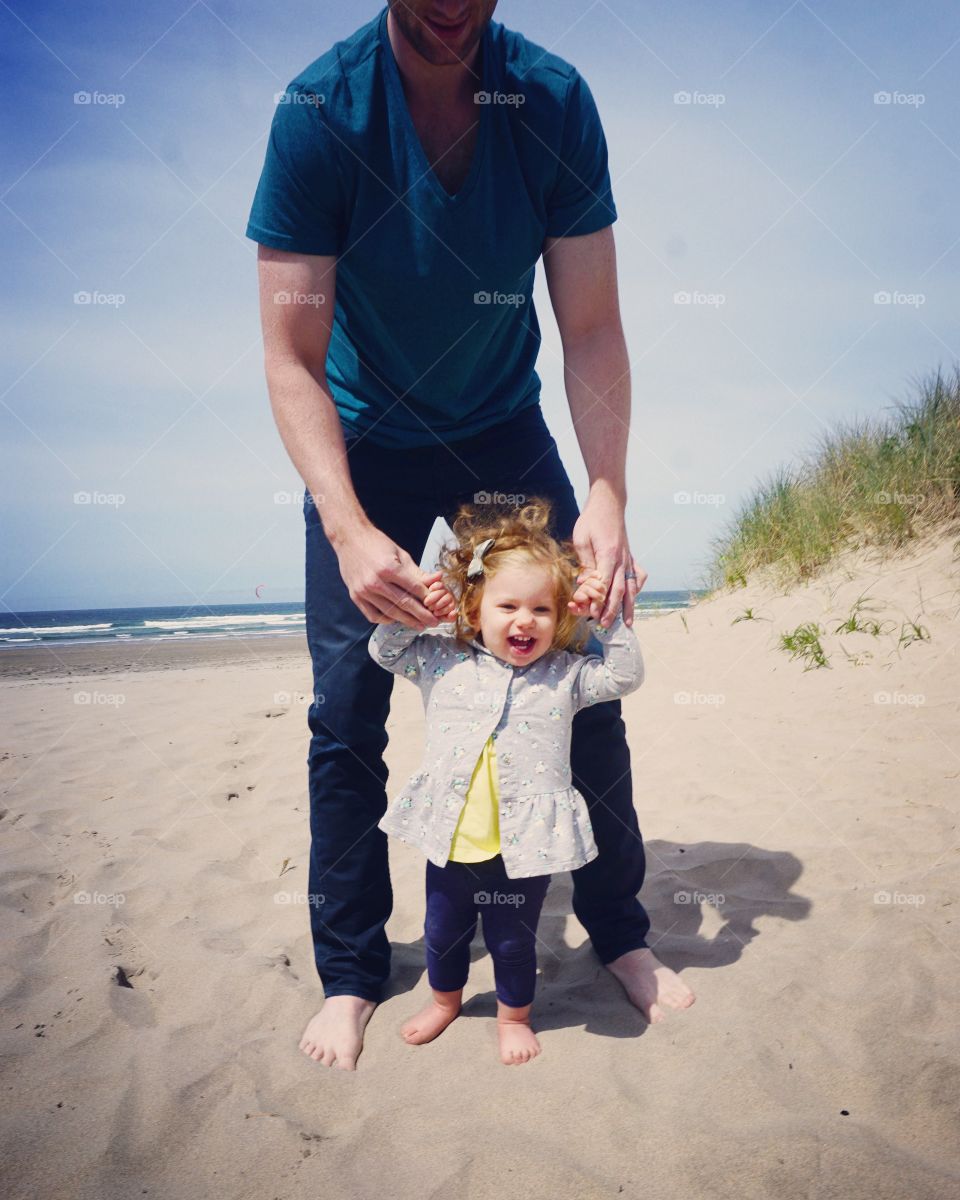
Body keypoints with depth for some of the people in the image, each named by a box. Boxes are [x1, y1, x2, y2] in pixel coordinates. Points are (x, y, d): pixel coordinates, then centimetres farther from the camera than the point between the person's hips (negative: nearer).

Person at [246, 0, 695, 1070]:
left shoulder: (556, 103, -13)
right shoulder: (317, 113, -19)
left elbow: (592, 331, -13)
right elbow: (292, 358, -22)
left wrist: (606, 498, -26)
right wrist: (349, 531, -36)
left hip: (504, 434, 2)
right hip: (362, 452, -1)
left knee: (586, 685, -2)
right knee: (346, 713, -5)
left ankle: (619, 932, 21)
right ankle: (348, 974, 16)